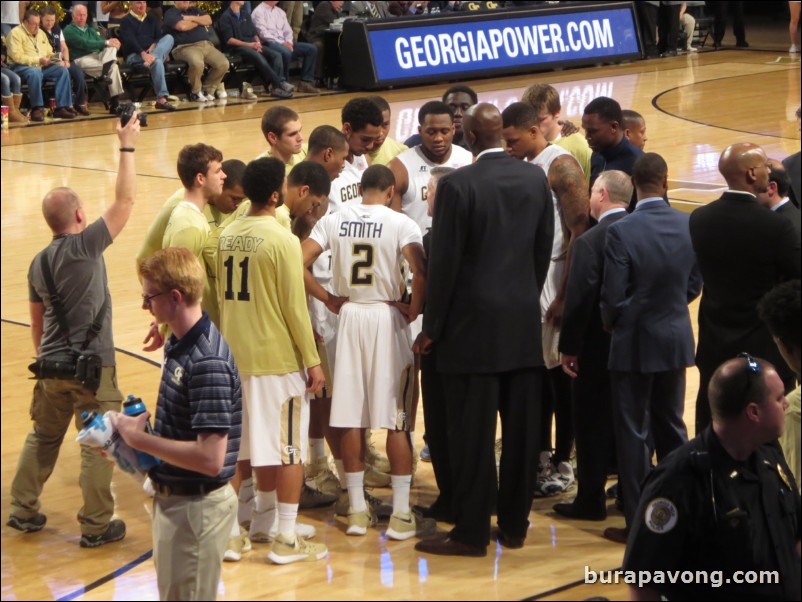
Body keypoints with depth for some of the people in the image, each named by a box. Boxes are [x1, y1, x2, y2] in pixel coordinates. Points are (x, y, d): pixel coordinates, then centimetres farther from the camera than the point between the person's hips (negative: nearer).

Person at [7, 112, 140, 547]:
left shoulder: (39, 263, 6)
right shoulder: (86, 245, -14)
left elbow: (37, 323, 14)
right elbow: (125, 201, -14)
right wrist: (127, 147, -7)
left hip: (51, 365, 7)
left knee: (42, 437, 22)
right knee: (98, 446, 3)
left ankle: (23, 509, 28)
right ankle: (96, 525, 7)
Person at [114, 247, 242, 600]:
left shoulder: (207, 362, -26)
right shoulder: (179, 345, 4)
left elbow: (210, 458, -29)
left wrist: (140, 439, -21)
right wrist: (132, 433, 1)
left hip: (196, 507, -10)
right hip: (172, 499, 10)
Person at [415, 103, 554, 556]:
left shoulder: (457, 185, -14)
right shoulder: (536, 179, 2)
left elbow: (444, 262, -11)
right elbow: (544, 250, 8)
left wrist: (433, 328, -2)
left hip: (474, 326, -5)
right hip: (525, 323, 5)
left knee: (473, 432, 0)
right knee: (522, 429, 10)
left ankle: (472, 532, 4)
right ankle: (515, 524, 19)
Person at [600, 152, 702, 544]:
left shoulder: (621, 232, -19)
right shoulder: (689, 227, -5)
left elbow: (613, 296, -16)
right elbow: (695, 284, 4)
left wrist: (611, 324, 4)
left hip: (634, 344, -5)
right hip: (676, 340, 5)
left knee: (633, 434, 4)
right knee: (671, 426, 18)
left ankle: (638, 522, 8)